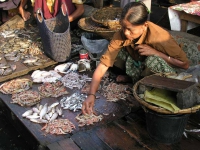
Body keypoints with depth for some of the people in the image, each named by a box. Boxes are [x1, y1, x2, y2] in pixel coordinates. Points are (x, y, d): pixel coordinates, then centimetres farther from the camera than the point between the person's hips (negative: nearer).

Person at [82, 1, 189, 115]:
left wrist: (155, 52, -35)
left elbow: (185, 64, -24)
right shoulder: (121, 35, -24)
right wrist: (91, 95, -36)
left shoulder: (160, 37, -34)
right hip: (141, 65, 4)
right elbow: (102, 67, -24)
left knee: (153, 60, -37)